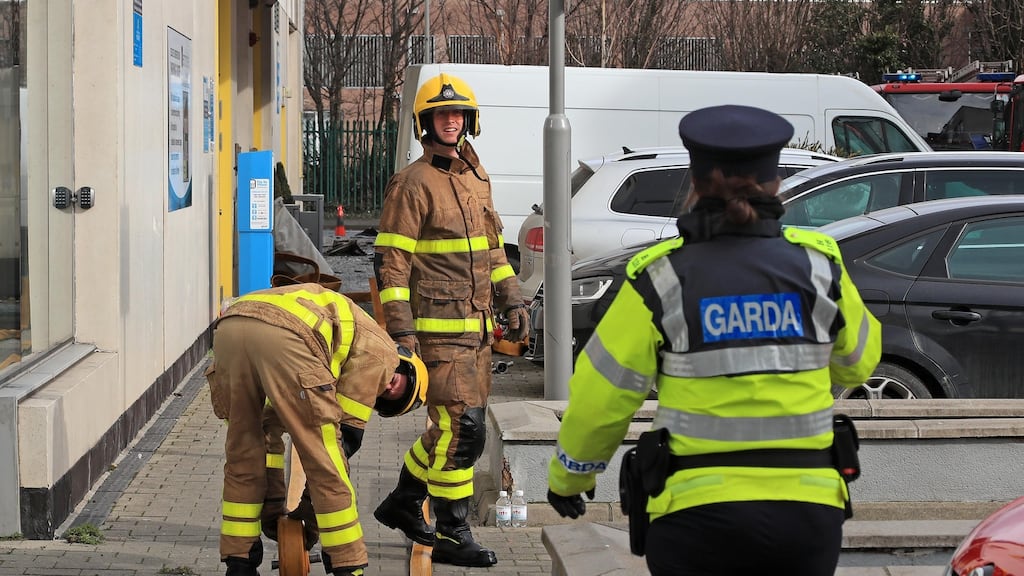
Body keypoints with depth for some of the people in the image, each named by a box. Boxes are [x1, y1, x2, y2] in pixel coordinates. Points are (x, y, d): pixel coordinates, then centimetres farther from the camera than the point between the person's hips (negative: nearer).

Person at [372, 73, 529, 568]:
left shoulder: (476, 177, 16)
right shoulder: (413, 183, -9)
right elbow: (390, 260, -12)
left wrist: (511, 301, 17)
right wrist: (400, 329, -17)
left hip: (476, 326, 8)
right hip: (438, 329, -8)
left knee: (453, 427, 14)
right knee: (462, 429, -9)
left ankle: (403, 503, 32)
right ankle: (452, 535, 1)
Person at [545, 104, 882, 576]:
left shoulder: (663, 277, -5)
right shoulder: (818, 266, 2)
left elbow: (601, 396, 0)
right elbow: (857, 364, 18)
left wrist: (567, 477, 16)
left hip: (700, 511, -2)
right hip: (808, 508, 3)